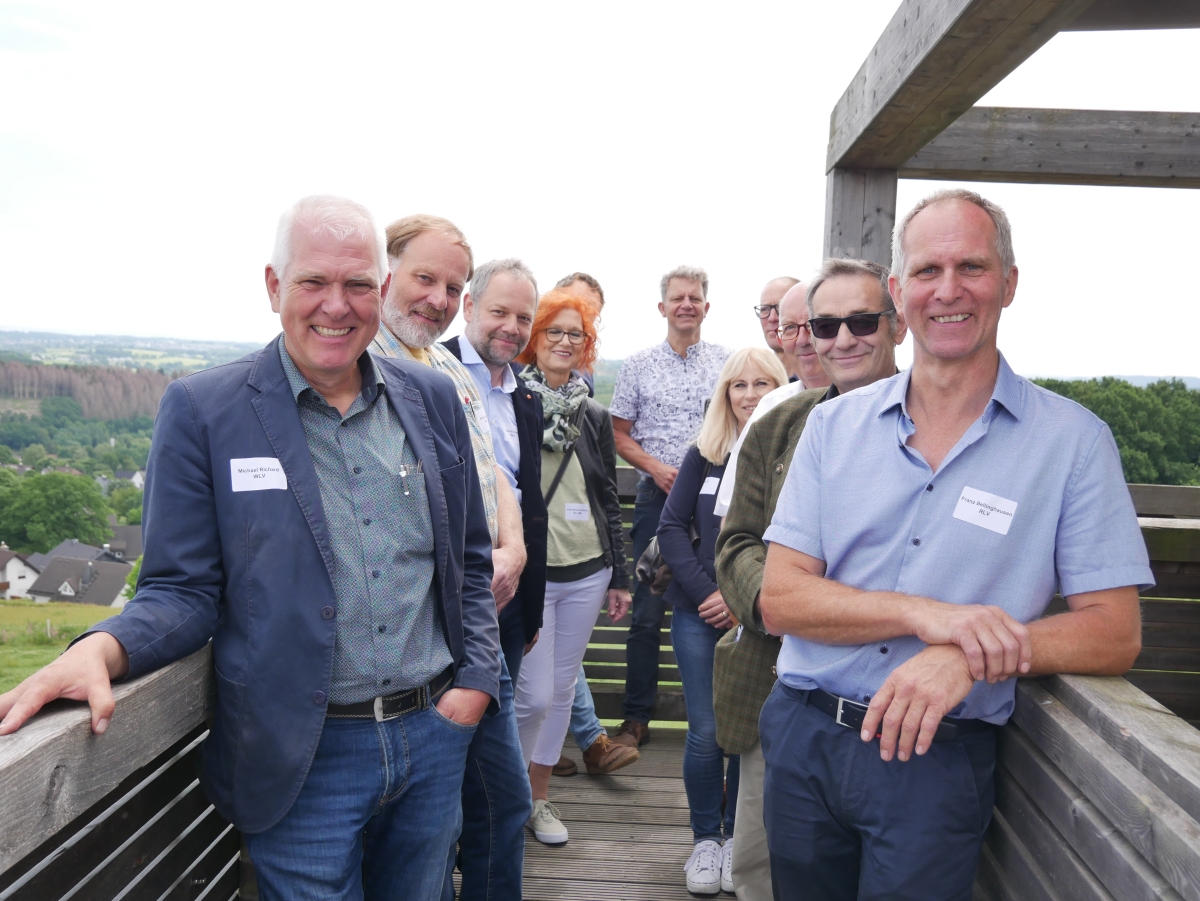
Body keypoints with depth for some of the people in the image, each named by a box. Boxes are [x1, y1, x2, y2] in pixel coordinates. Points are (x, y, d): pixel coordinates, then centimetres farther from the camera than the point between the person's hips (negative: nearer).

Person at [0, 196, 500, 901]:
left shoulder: (432, 399, 3)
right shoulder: (201, 411, -7)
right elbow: (184, 591, -6)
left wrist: (475, 680, -2)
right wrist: (102, 648, -26)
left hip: (436, 737, 4)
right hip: (303, 763, -3)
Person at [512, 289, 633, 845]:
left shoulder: (594, 417, 9)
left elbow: (608, 502, 13)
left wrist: (619, 577, 11)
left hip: (586, 574, 4)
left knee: (562, 689, 12)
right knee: (534, 695, -3)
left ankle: (539, 796, 29)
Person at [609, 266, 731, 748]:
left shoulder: (727, 361, 6)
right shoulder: (637, 365, 5)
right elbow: (620, 435, 7)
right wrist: (656, 467, -9)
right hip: (657, 496, 0)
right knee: (647, 610, 2)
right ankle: (636, 717, 13)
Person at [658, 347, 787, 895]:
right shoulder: (703, 455, 3)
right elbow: (671, 527, 0)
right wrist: (706, 592, -11)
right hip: (699, 613, 1)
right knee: (706, 732, 1)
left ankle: (737, 836, 27)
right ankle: (705, 838, 21)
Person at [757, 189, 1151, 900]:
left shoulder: (1073, 440, -5)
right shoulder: (834, 425, 1)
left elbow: (1115, 634, -7)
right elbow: (781, 599, -5)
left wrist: (964, 655, -25)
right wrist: (923, 613, -22)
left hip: (937, 760, -2)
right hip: (803, 736, 3)